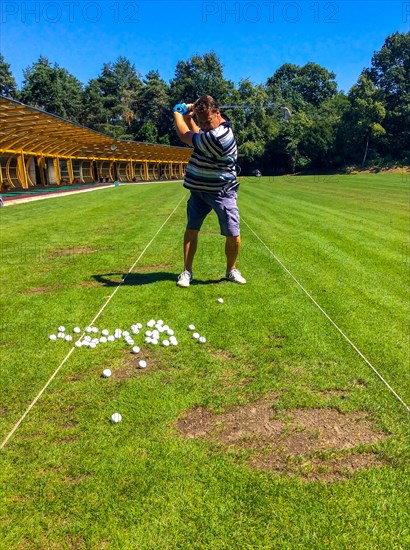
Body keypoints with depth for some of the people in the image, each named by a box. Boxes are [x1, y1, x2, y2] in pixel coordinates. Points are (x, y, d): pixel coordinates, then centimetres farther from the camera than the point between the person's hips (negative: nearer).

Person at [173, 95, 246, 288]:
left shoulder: (217, 136, -28)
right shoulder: (211, 128, 0)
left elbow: (184, 136, -16)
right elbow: (196, 133, 24)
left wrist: (177, 113, 2)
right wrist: (187, 116, 8)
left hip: (222, 192, -8)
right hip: (199, 189, 8)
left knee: (233, 235, -8)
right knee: (191, 229, 3)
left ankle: (231, 270, 15)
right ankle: (187, 271, 10)